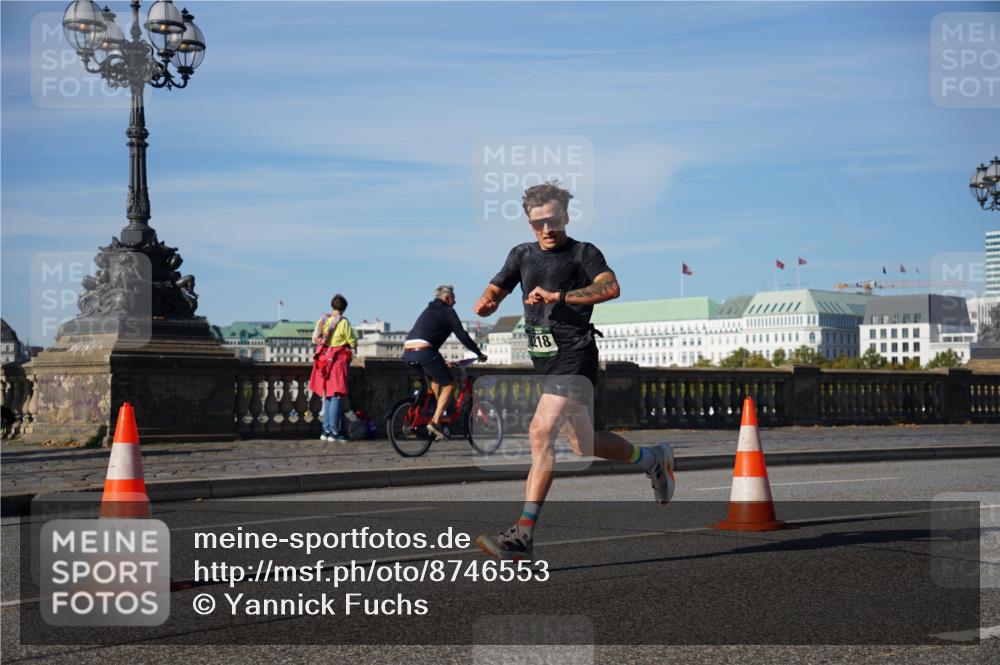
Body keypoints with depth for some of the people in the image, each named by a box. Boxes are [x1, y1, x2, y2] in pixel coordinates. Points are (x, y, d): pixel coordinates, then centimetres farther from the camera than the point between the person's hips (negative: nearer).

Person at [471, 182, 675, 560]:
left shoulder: (583, 253, -2)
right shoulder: (522, 255, 16)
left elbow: (610, 288, -18)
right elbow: (495, 291, 14)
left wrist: (558, 295, -26)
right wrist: (486, 303, -11)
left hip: (574, 356, -7)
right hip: (544, 360, 7)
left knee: (541, 432, -21)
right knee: (584, 446, 15)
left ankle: (522, 537, -23)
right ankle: (653, 460, 41)